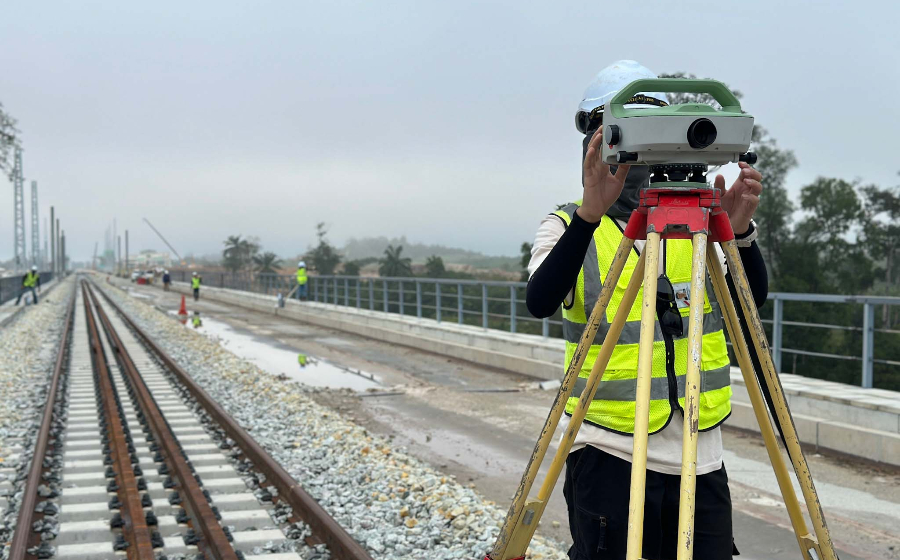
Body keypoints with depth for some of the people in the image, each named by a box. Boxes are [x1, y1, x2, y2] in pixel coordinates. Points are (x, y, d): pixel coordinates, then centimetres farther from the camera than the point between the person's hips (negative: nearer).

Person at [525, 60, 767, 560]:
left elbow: (753, 296, -3)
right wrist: (591, 213, -33)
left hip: (700, 456, 4)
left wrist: (739, 230, -22)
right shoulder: (569, 226, -1)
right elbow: (540, 302, -20)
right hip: (610, 457, -3)